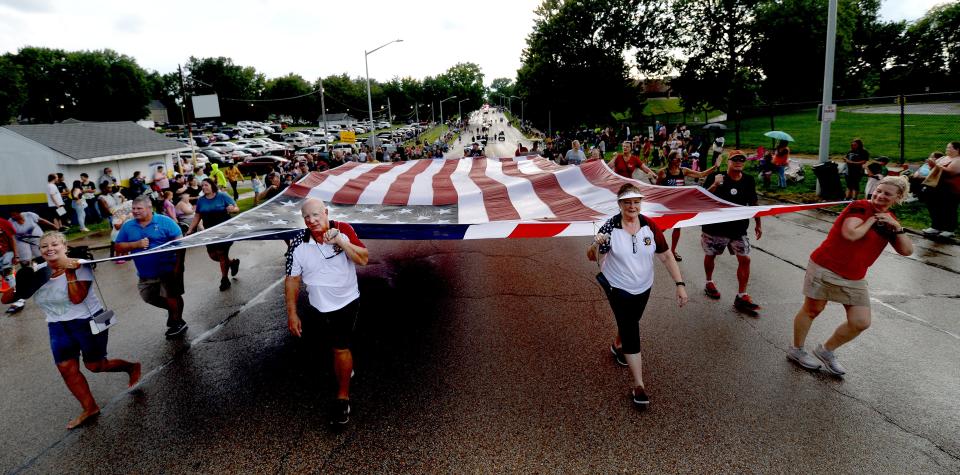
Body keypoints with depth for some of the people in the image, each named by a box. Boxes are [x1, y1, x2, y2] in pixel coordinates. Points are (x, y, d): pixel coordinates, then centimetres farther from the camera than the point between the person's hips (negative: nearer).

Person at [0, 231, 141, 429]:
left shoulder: (78, 266, -15)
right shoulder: (38, 273, -3)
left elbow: (77, 298, -26)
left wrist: (69, 273, -28)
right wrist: (20, 289, -24)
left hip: (87, 320, -5)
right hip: (58, 326, 5)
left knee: (95, 365, 1)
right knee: (67, 368, 2)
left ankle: (132, 367, 28)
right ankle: (90, 408, 15)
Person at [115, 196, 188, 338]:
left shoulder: (165, 221, -9)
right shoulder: (127, 226, 5)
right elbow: (119, 247, 5)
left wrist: (178, 266, -17)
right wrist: (136, 244, -14)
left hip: (168, 269, -6)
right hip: (146, 273, 6)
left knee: (171, 297, 3)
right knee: (150, 298, 16)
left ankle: (178, 322, 25)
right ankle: (175, 310, 40)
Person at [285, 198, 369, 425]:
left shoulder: (343, 230, -16)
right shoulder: (298, 245, -15)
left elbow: (364, 259, -20)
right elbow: (292, 280, -8)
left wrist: (340, 242, -33)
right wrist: (292, 314, -9)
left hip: (346, 302, -3)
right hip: (316, 304, 3)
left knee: (341, 347, -3)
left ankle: (343, 397, 15)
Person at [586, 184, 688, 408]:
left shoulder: (649, 226, -12)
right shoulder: (610, 227, -19)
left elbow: (666, 256, -6)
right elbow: (592, 258, -15)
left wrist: (680, 284, -12)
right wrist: (596, 245, -38)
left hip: (643, 287, 4)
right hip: (618, 287, -4)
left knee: (630, 323, 24)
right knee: (631, 331, -7)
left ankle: (617, 345, 57)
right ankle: (638, 386, 0)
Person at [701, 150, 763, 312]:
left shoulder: (749, 181, 2)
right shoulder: (716, 177, -10)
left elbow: (753, 203, 12)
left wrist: (758, 224, 15)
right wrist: (715, 185, -32)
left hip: (739, 228, 3)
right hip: (715, 227, -3)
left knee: (745, 259, -3)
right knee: (710, 255, 13)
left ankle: (742, 296, 4)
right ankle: (709, 283, 39)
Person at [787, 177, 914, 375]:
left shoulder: (889, 219, 10)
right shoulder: (860, 207, -11)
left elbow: (907, 250, 6)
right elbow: (851, 234, -26)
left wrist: (897, 227, -6)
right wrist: (871, 219, -14)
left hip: (855, 278, 7)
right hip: (825, 269, -7)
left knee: (861, 322, 2)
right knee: (812, 310, 7)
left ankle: (826, 351, 23)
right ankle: (796, 350, 24)